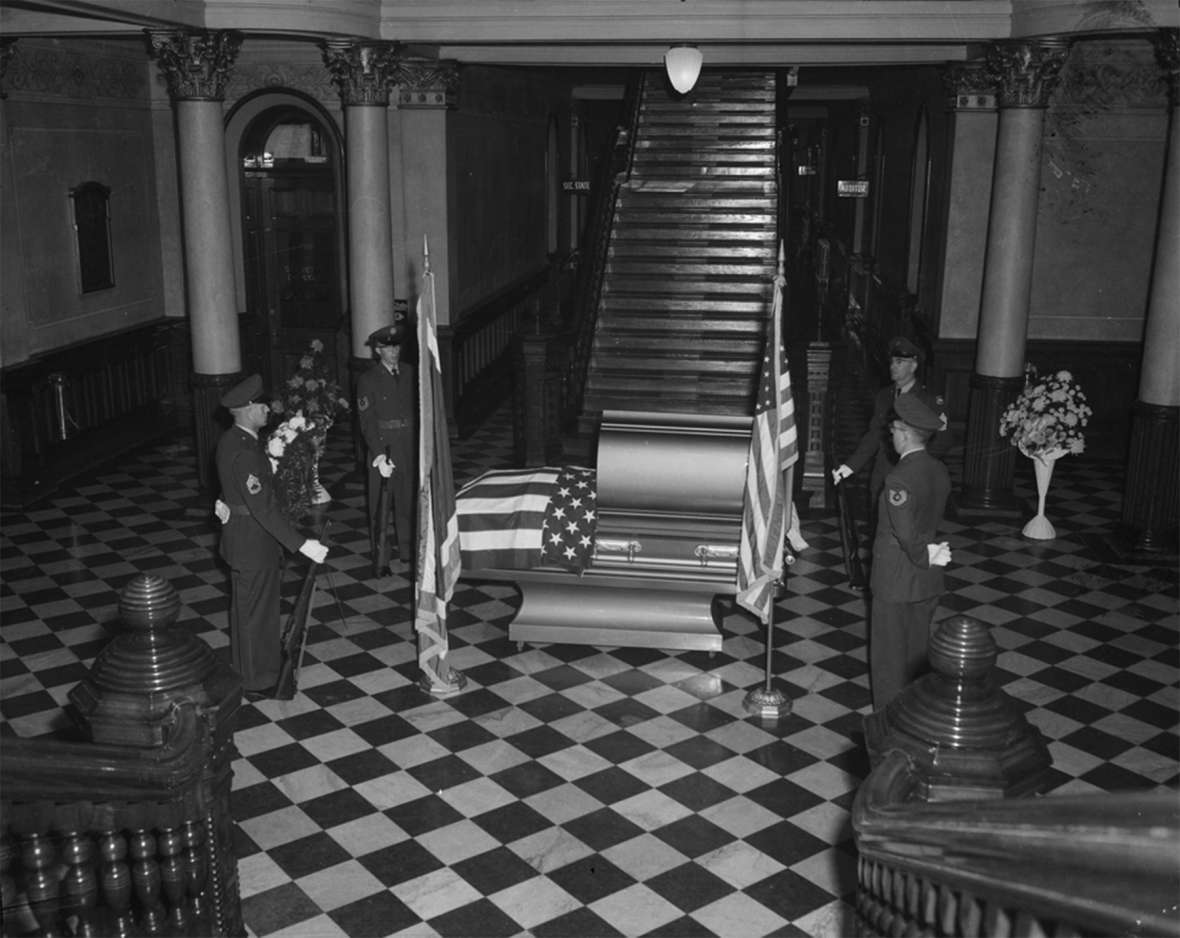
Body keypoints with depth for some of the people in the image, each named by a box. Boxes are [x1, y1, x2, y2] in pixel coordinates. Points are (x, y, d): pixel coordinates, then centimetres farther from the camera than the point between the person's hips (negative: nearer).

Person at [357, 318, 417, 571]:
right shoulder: (368, 380, -7)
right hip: (382, 448, -4)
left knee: (408, 500, 11)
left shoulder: (409, 372, 6)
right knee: (380, 503, 4)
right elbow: (367, 422, -12)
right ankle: (381, 555, 16)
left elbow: (418, 406, 11)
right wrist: (379, 456, -20)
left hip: (410, 447, 4)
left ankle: (406, 548, 25)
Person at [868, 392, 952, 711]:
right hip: (928, 581, 7)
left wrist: (924, 558, -11)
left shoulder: (899, 478, -24)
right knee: (918, 650, 20)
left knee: (890, 653, 8)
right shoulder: (939, 471, 0)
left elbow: (905, 534, -26)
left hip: (895, 581, -7)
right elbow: (935, 519, 7)